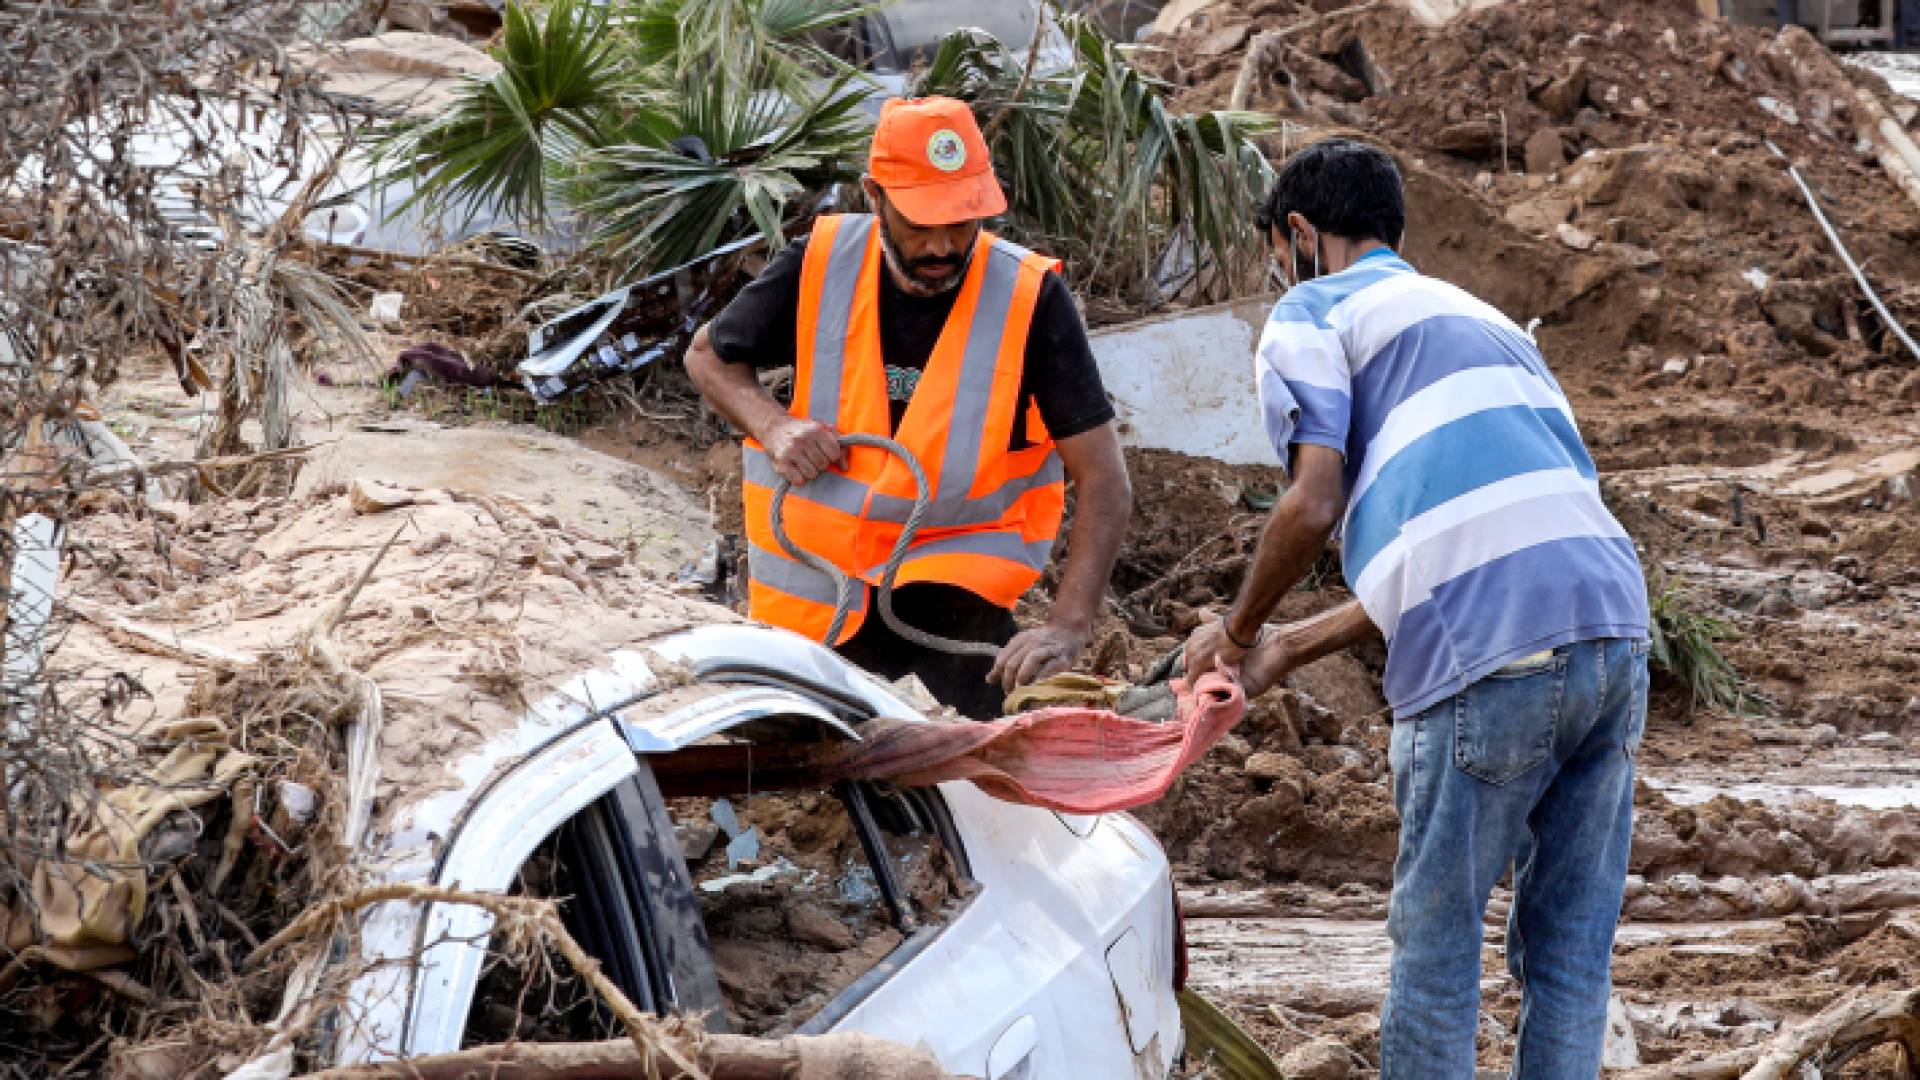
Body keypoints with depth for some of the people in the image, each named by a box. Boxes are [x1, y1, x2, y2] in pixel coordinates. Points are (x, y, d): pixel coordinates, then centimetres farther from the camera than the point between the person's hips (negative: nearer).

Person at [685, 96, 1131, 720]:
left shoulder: (1029, 299, -17)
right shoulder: (819, 267, -11)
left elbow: (1104, 484, -18)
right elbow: (707, 355, 8)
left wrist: (1069, 626, -31)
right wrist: (772, 424, -14)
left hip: (954, 569, -2)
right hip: (810, 572, 3)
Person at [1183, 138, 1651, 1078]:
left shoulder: (1312, 313, 9)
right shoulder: (1477, 317, 32)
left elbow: (1314, 506, -5)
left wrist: (1238, 630, 13)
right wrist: (1290, 649, 33)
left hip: (1495, 653, -7)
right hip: (1615, 622, 7)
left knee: (1436, 942, 4)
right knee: (1571, 947, 11)